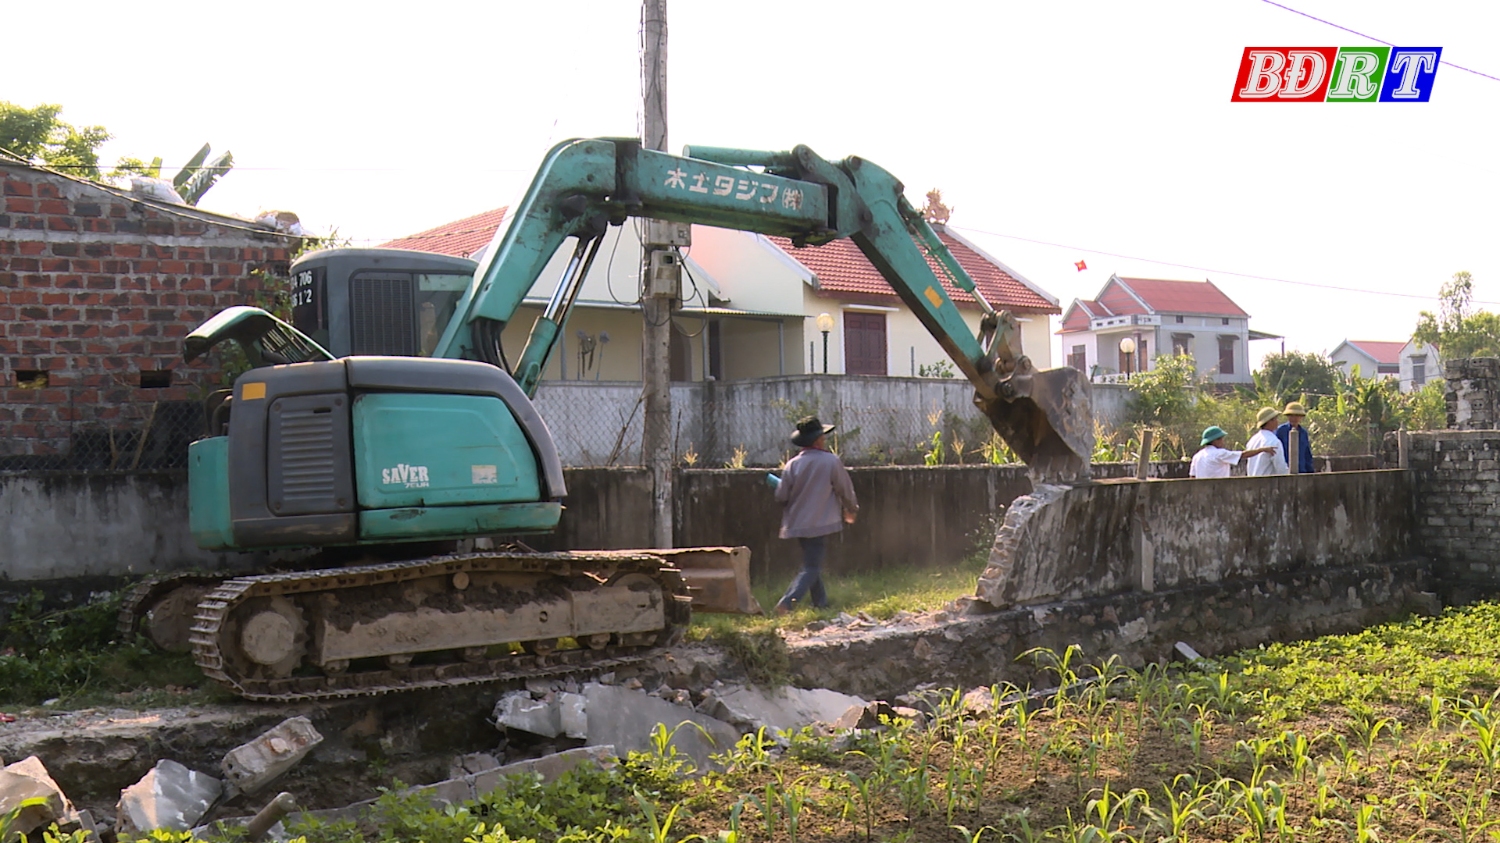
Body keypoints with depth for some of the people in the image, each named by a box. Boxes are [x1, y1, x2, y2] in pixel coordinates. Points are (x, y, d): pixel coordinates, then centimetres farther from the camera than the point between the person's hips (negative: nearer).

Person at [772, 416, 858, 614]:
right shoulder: (831, 462, -10)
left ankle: (821, 603, 24)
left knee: (812, 564, 20)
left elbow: (781, 496, -1)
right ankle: (787, 602, -19)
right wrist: (851, 510, 19)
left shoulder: (793, 464, -4)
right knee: (812, 568, -3)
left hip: (797, 523, 5)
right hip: (820, 523, -4)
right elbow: (846, 490, -1)